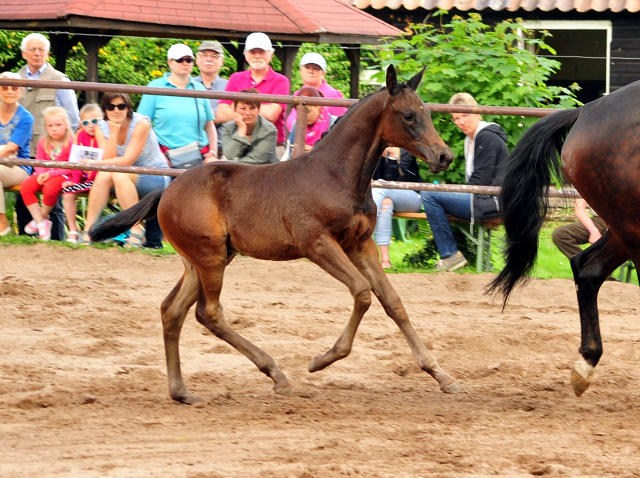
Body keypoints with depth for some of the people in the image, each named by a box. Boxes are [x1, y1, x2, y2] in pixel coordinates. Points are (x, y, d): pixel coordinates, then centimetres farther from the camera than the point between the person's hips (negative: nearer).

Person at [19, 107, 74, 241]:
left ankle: (42, 217, -9)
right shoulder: (43, 143, 8)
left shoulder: (70, 142, -10)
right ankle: (41, 223, -13)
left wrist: (51, 173, -22)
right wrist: (42, 173, -14)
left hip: (62, 175, -6)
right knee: (25, 186, -19)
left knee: (50, 187, -37)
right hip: (45, 174, 6)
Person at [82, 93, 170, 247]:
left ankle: (136, 232, -32)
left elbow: (127, 161, -22)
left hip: (157, 178, -5)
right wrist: (114, 132, -21)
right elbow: (109, 160, -14)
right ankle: (88, 229, -24)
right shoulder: (102, 128, -3)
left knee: (119, 175, -32)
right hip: (130, 178, 5)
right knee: (103, 175, -25)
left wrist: (94, 163, -22)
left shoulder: (141, 124, -18)